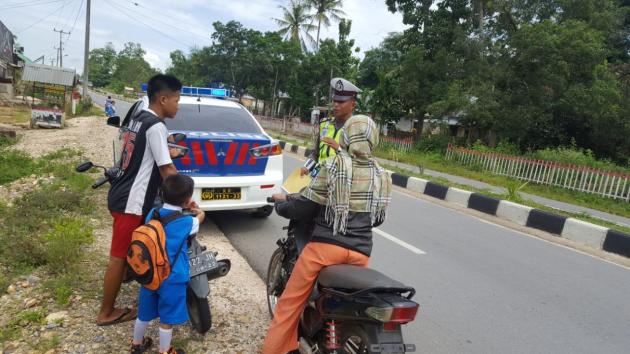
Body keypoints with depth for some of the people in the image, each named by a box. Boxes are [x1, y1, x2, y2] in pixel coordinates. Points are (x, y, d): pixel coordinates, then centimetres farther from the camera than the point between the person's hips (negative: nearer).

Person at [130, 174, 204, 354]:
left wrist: (184, 209, 19)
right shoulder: (187, 222, -16)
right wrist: (196, 210, 27)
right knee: (167, 318, 12)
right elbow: (201, 216, 7)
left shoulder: (152, 214, -4)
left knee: (144, 313, 24)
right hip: (172, 279, -5)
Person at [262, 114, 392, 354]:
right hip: (361, 251, 4)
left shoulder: (334, 165, -6)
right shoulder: (383, 176, 8)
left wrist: (281, 202, 16)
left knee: (291, 302, 11)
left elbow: (305, 208, -3)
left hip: (326, 245, -4)